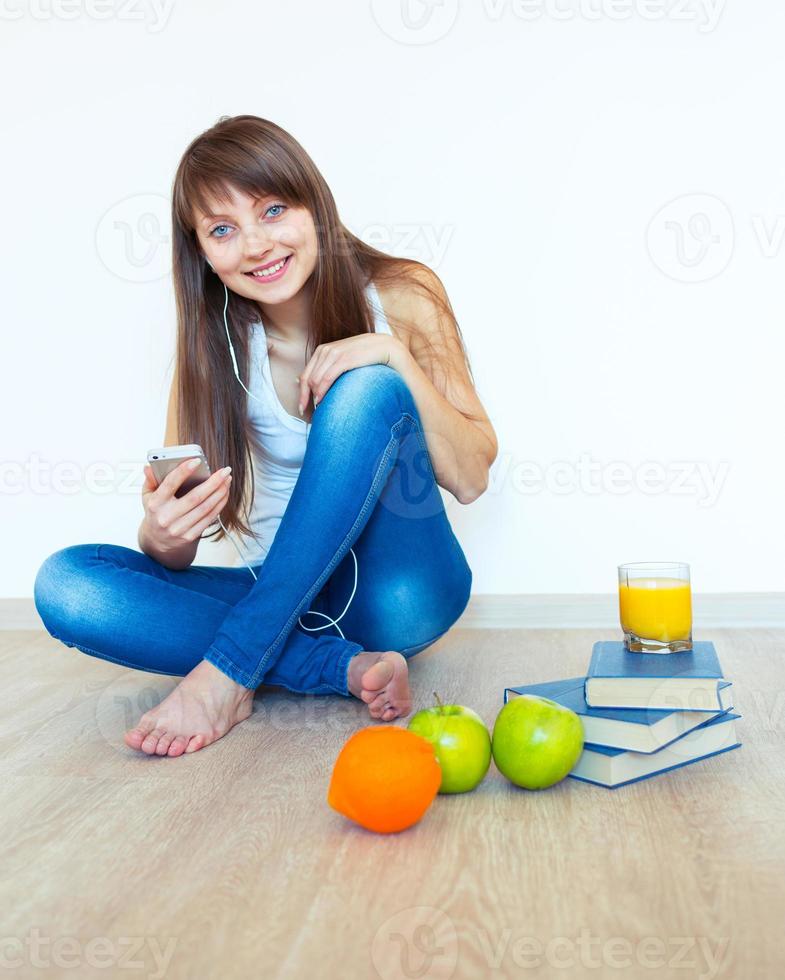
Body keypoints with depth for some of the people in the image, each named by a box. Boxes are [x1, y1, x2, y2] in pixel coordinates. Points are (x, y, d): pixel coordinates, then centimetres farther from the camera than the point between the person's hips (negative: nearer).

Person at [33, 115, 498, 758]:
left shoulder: (400, 297, -6)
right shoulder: (213, 346, -2)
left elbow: (470, 478, -9)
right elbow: (173, 554, -4)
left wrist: (395, 357, -22)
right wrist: (161, 535, -28)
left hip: (398, 587, -2)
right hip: (290, 596, 3)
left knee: (367, 390, -27)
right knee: (65, 583, -18)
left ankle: (228, 672, -25)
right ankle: (347, 669, -25)